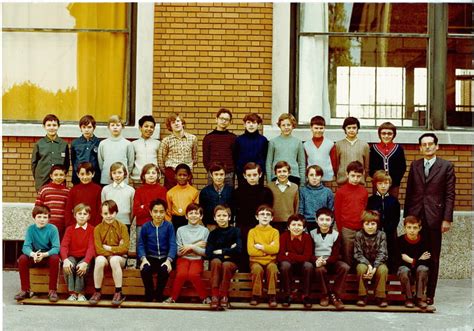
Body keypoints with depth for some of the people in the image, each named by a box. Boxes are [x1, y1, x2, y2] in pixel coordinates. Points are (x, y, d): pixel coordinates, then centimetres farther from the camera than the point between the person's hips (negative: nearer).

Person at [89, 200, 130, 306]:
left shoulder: (122, 227, 1)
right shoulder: (98, 228, 2)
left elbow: (125, 248, -8)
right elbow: (98, 249, -7)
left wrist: (109, 248, -10)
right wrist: (116, 249, -13)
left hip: (119, 257, -1)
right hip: (104, 255, 1)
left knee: (114, 260, -37)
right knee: (99, 260, -34)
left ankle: (118, 293, -29)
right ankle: (97, 292, -21)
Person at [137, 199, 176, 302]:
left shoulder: (169, 226, 3)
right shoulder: (145, 227, 5)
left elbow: (173, 245, -4)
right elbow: (140, 244, 0)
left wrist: (169, 260, -21)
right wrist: (143, 259, -19)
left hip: (164, 258, -1)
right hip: (150, 257, 1)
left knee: (164, 270, -34)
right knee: (144, 269, -32)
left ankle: (158, 296, -8)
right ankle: (149, 296, -7)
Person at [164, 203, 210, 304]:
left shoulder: (204, 231, 5)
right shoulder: (181, 230, 6)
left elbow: (205, 252, 1)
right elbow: (179, 251, -1)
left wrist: (191, 247, -10)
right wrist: (196, 245, -4)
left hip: (197, 259, -1)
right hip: (183, 259, 1)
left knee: (193, 274, -33)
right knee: (181, 274, -32)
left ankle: (204, 297, -13)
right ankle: (173, 297, -11)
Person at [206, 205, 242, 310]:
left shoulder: (235, 231, 1)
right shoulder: (213, 233, 6)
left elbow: (238, 250, -13)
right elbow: (208, 253, -6)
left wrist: (221, 251, -8)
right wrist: (227, 252, -11)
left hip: (231, 262, -1)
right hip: (217, 261, 1)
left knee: (226, 265, -35)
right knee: (216, 261, -33)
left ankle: (224, 296, -30)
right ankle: (214, 296, -40)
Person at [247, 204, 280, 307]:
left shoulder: (274, 232, 8)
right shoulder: (252, 231, 6)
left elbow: (275, 249, -10)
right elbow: (250, 251, -8)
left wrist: (261, 247, -12)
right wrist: (268, 248, -7)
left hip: (270, 261, 0)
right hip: (256, 261, 0)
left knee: (272, 268, -34)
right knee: (257, 269, -35)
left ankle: (272, 296, -26)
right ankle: (256, 295, -19)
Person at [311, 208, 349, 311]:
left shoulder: (335, 234, 2)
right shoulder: (312, 234, 3)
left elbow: (335, 255, -5)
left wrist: (325, 261, -25)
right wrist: (316, 260, -25)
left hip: (331, 261, 1)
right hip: (318, 261, -1)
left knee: (345, 267, -29)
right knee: (320, 269, -36)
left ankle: (336, 295, -20)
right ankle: (326, 294, -15)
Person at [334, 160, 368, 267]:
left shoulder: (364, 191, 8)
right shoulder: (341, 191, 0)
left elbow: (365, 210, 14)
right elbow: (337, 212, 2)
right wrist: (340, 230, 1)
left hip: (361, 229, 2)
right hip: (347, 230, -2)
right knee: (347, 256, 3)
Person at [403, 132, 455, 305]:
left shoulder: (446, 166, 2)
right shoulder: (414, 166, 11)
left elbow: (450, 194, -1)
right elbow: (409, 192, 12)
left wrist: (447, 219, -8)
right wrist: (406, 216, 7)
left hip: (434, 217, -2)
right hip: (415, 216, 2)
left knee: (433, 258, 4)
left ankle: (429, 294, 11)